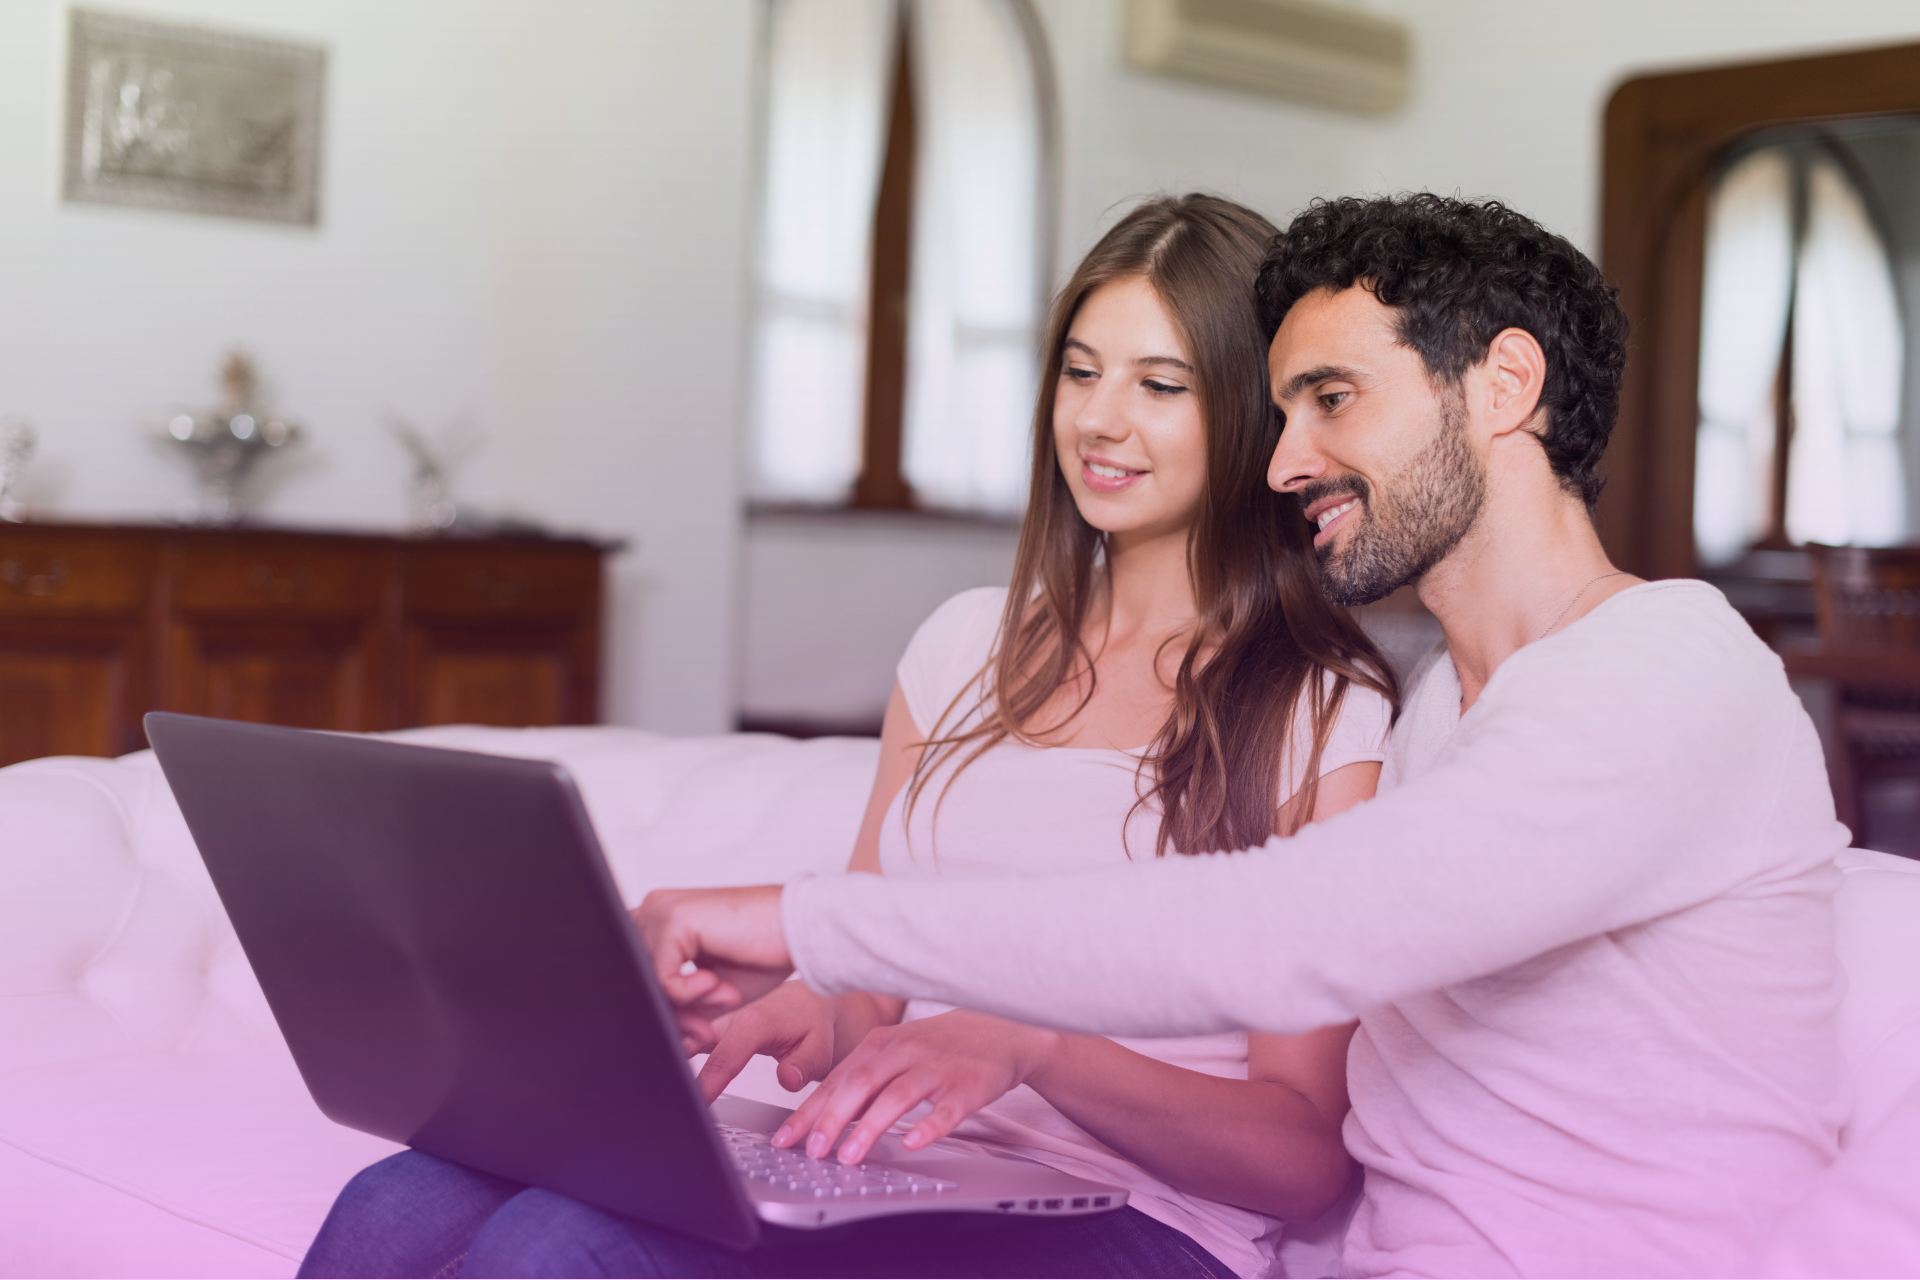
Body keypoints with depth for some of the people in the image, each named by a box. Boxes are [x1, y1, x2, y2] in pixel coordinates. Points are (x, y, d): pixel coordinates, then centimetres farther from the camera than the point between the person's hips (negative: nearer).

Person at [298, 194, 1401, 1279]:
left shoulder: (1328, 714, -1)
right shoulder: (971, 645, 17)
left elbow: (1310, 1155, -6)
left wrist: (1031, 1043, -22)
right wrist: (809, 1015, -6)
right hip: (898, 1186, 5)